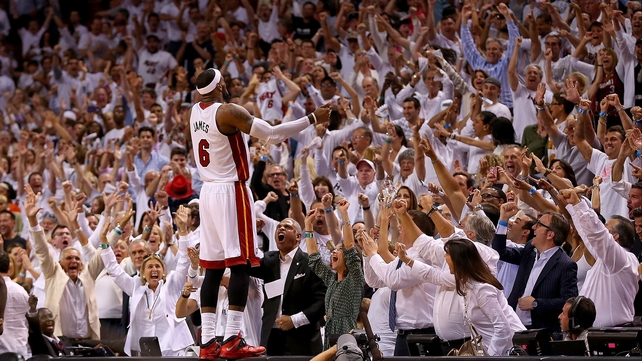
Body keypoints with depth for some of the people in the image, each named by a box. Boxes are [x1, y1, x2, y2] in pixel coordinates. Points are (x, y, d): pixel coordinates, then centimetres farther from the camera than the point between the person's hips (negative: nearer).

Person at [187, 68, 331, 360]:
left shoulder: (194, 112, 9)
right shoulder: (228, 112, -14)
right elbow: (272, 134, -18)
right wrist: (313, 119, -12)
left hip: (207, 191, 8)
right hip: (231, 192, -8)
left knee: (213, 268, 8)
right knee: (240, 264, -7)